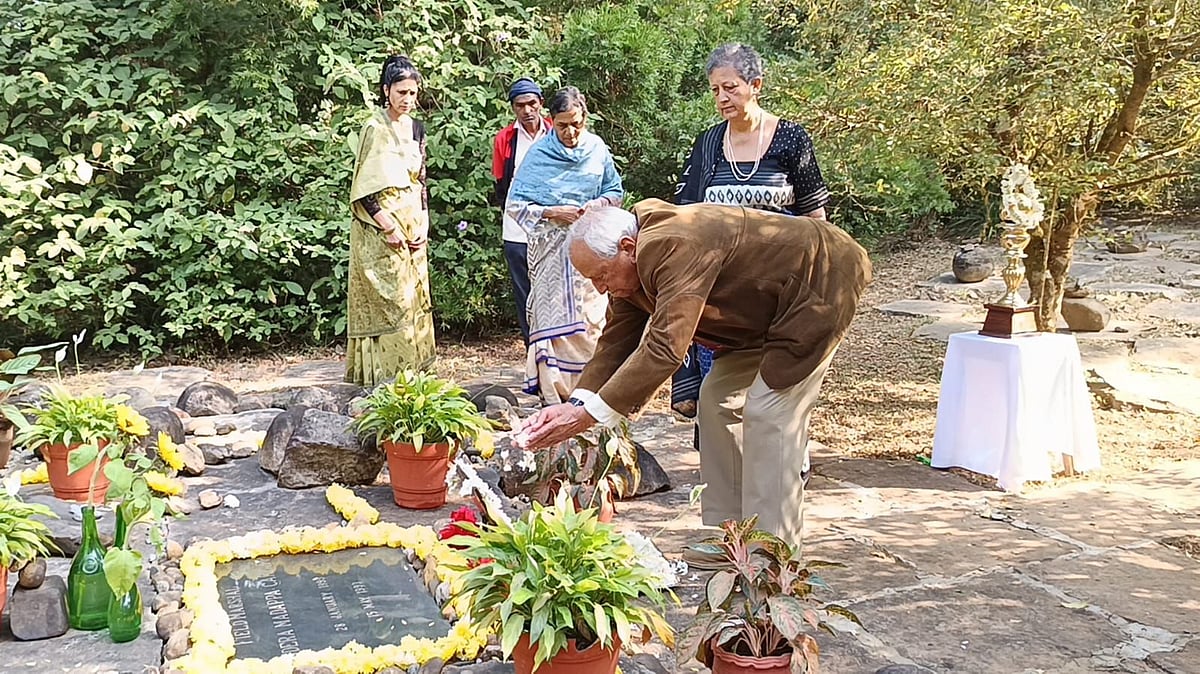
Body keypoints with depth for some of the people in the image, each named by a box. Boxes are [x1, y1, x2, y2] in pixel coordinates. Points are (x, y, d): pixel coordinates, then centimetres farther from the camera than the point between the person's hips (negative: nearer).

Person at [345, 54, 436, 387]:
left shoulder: (416, 128, 12)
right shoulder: (374, 129, -8)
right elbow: (363, 188, -11)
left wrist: (423, 225, 4)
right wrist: (388, 227, -15)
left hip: (413, 228, 7)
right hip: (380, 228, -7)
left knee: (414, 297, 7)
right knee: (388, 299, -8)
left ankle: (412, 370, 14)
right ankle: (385, 374, -4)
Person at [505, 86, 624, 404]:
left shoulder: (597, 149, 2)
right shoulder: (539, 154, -5)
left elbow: (615, 190, 14)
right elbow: (515, 205, -5)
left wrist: (601, 203, -8)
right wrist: (552, 213, -17)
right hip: (551, 248, -2)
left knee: (590, 318, 3)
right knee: (553, 316, -3)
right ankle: (554, 395, 2)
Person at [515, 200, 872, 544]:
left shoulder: (674, 249, -34)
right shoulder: (632, 266, -3)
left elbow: (665, 348, -39)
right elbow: (615, 341, -3)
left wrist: (588, 414, -38)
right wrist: (575, 403, -19)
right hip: (766, 310, 10)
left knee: (770, 410, -17)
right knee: (719, 399, 7)